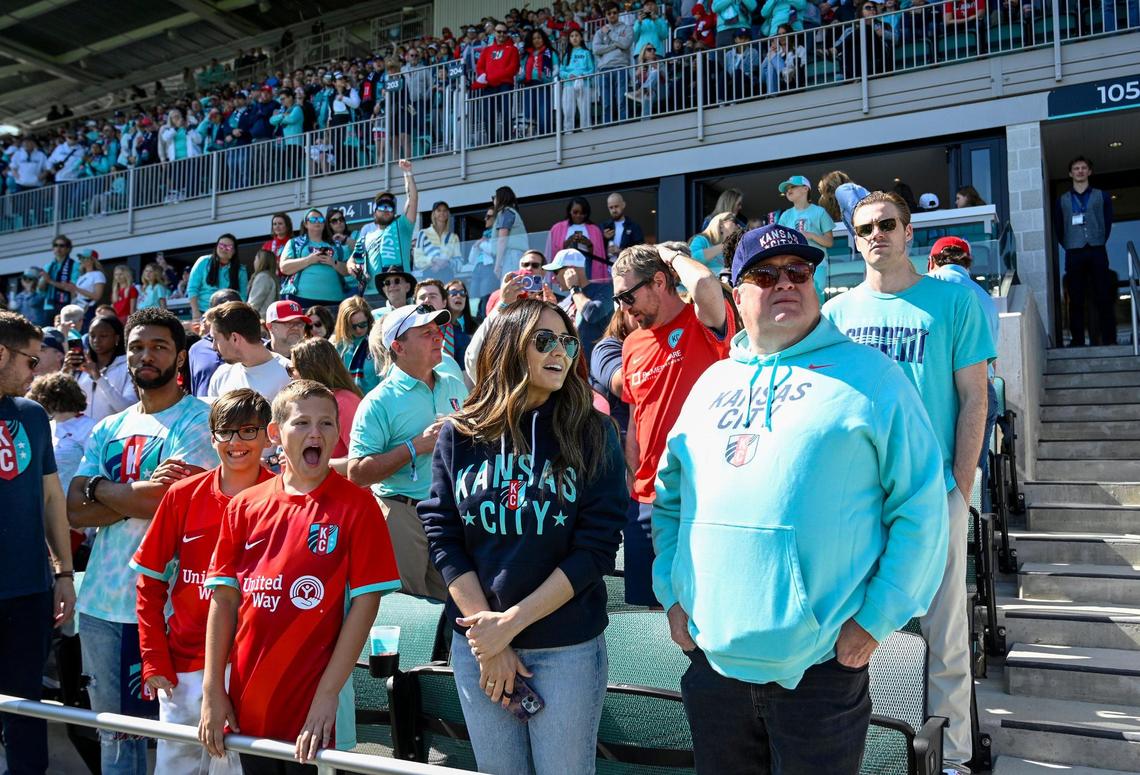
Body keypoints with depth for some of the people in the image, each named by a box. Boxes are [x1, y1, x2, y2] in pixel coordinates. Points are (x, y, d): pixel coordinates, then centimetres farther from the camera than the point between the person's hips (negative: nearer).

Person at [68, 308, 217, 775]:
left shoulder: (197, 420, -5)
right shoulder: (107, 429, 14)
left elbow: (171, 503, -17)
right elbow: (75, 511, 4)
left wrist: (102, 488, -4)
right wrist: (138, 493, -10)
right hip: (101, 601, 6)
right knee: (113, 730, 17)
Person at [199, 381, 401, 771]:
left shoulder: (356, 505, -7)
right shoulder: (244, 507, 4)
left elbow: (365, 602, -10)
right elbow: (225, 597, 5)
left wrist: (328, 694, -14)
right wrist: (213, 689, 1)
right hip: (246, 707, 4)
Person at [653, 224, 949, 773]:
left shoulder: (867, 374, -3)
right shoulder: (712, 382, 11)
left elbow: (919, 507, -7)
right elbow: (670, 500, 15)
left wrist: (876, 619, -10)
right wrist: (672, 594, 7)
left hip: (823, 663, -4)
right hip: (711, 654, 4)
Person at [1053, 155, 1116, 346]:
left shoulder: (1102, 197, 13)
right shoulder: (1062, 201, 13)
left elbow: (1108, 223, 10)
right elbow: (1058, 230, 10)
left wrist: (1100, 243, 3)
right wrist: (1068, 246, 1)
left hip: (1097, 252, 0)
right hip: (1073, 254, 0)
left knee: (1104, 296, -5)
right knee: (1076, 299, -1)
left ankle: (1109, 339, -3)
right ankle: (1077, 341, 2)